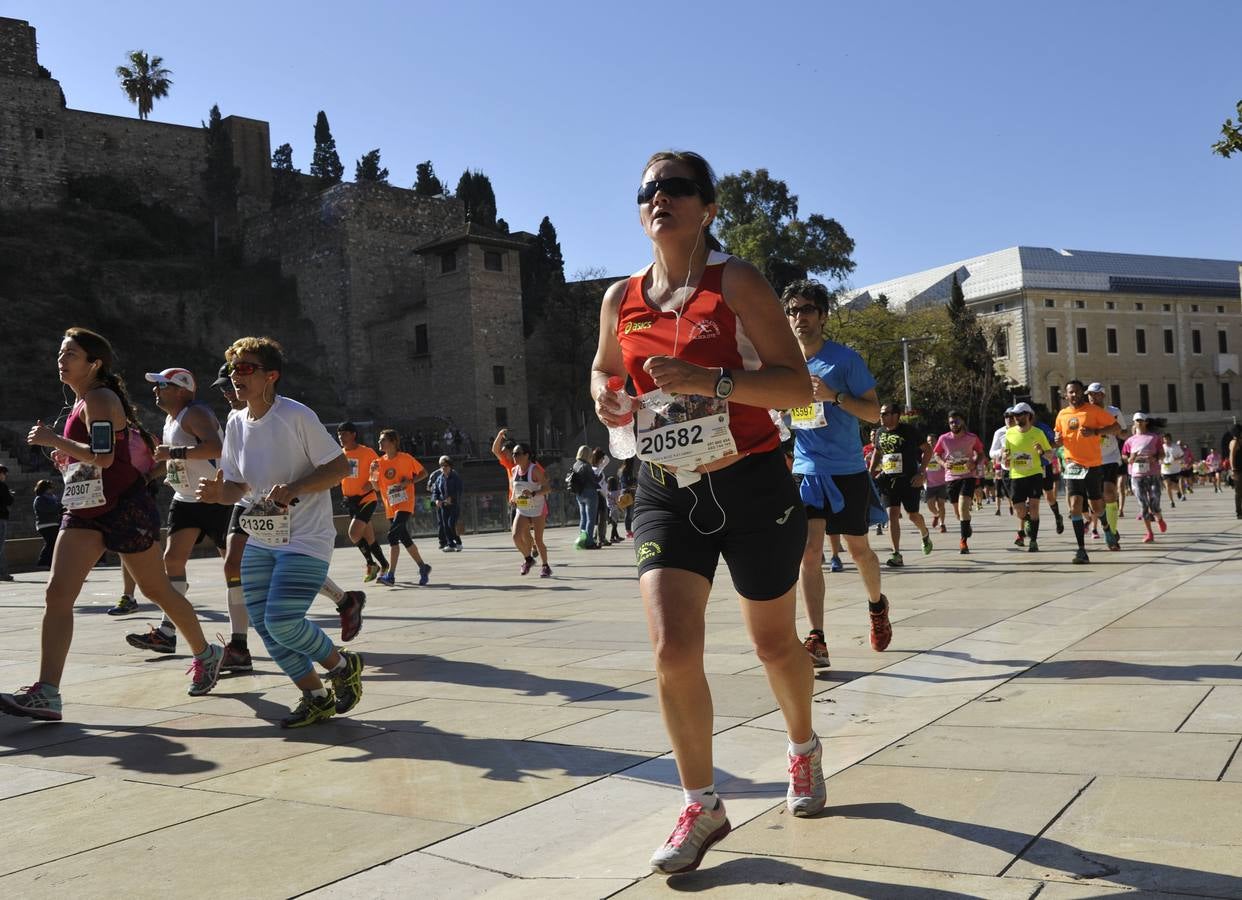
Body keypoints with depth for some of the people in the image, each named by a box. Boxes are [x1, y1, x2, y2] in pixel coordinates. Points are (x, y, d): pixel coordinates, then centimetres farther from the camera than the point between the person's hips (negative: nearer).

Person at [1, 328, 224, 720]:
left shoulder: (100, 399, -13)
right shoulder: (82, 401, 15)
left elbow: (104, 457, -27)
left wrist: (53, 440, -21)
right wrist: (68, 457, 12)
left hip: (126, 509, -8)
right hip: (84, 512, 8)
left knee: (157, 589, 6)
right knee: (57, 594, -7)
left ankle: (206, 655, 27)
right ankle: (46, 693, -11)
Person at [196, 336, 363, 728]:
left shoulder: (296, 416, -14)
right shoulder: (236, 423, 6)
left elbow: (340, 467, -13)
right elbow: (237, 485, 14)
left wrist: (294, 489, -25)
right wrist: (218, 492, -9)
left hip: (307, 540, -7)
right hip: (261, 540, 7)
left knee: (281, 621, -17)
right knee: (263, 623, 3)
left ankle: (344, 665, 11)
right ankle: (317, 698, 19)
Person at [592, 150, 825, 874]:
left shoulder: (736, 282, -9)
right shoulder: (622, 300, 4)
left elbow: (799, 386, -14)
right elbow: (605, 369, 24)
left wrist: (711, 380, -27)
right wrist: (605, 395, 0)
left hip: (753, 488, -3)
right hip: (667, 492, 3)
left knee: (774, 642, 14)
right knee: (673, 650, -12)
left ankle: (805, 748, 46)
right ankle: (703, 807, 9)